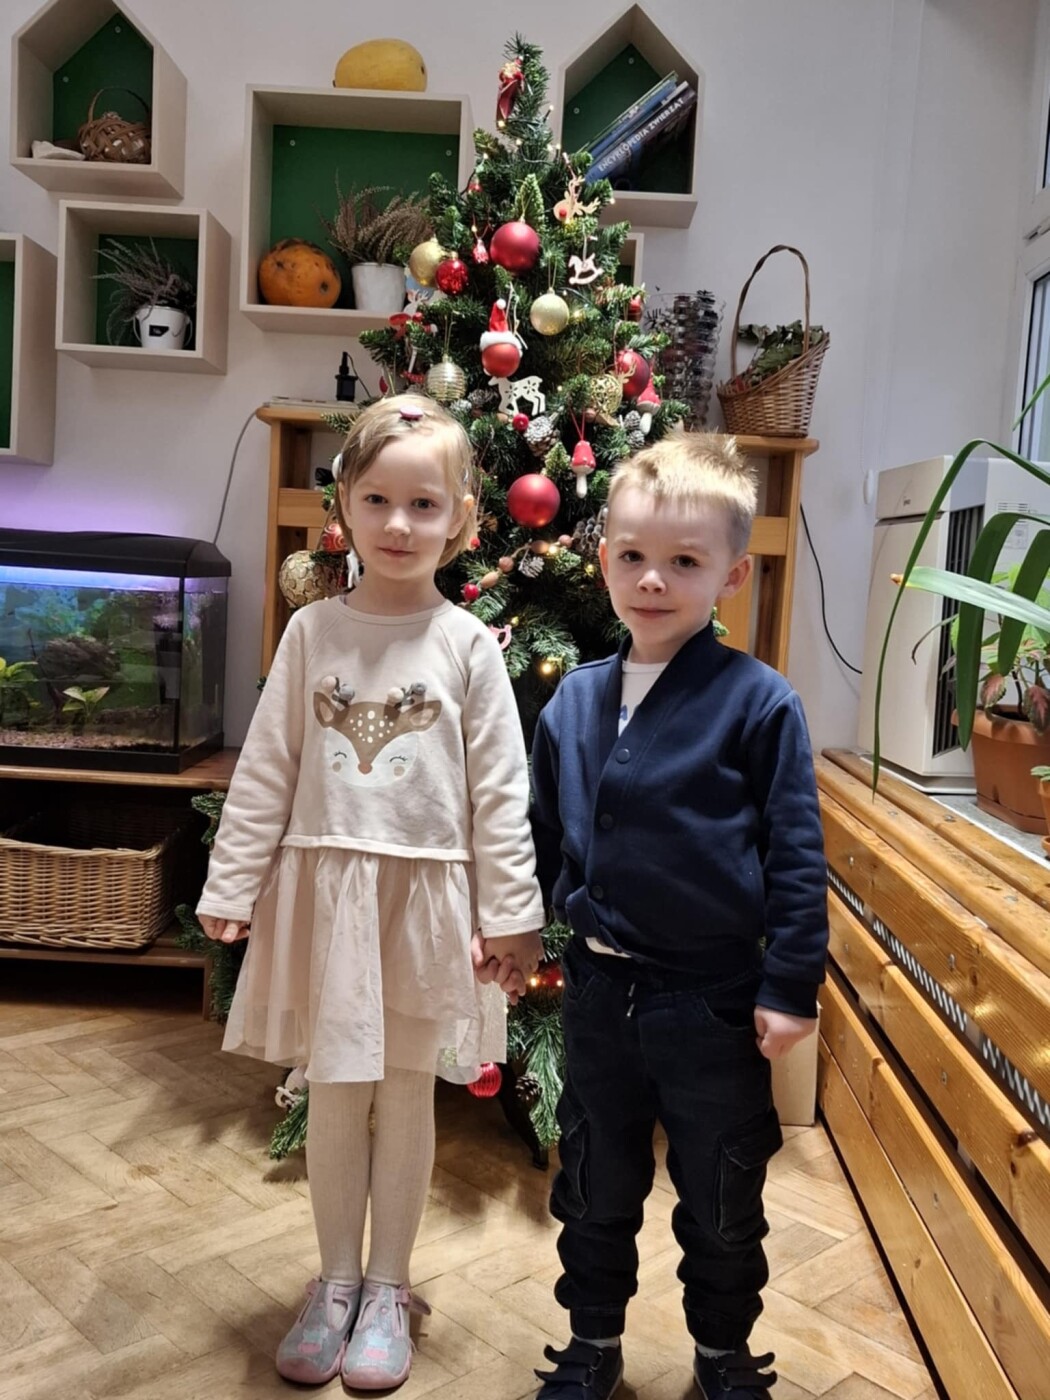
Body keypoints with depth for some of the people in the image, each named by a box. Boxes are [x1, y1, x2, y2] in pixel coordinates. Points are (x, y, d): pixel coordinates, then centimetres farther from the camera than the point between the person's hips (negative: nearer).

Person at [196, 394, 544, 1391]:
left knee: (406, 1093, 11)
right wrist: (230, 888, 2)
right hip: (324, 887, 1)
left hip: (426, 892, -1)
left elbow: (500, 790, -3)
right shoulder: (313, 632, 1)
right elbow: (265, 772, 3)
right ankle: (336, 1281, 32)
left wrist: (511, 913, -3)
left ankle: (386, 1289, 30)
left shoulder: (467, 644, -3)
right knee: (334, 1094, 12)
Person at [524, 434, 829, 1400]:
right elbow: (544, 835, 11)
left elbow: (796, 853, -10)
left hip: (715, 1001, -3)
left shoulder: (758, 702, -13)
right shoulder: (576, 699, 0)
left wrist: (791, 986, -10)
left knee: (723, 1205, 17)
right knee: (596, 1189, 21)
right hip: (600, 989, 4)